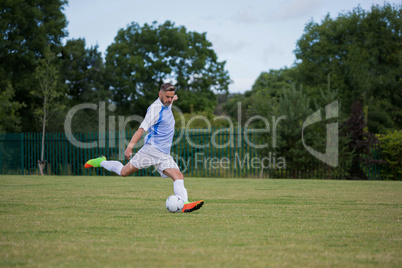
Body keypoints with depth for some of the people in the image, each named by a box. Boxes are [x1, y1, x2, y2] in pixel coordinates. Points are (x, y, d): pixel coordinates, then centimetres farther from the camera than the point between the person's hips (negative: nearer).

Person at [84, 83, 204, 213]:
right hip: (152, 148, -7)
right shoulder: (156, 108, -10)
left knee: (179, 176, -13)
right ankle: (101, 162, 19)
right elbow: (142, 128, -17)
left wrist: (172, 100, 58)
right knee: (124, 172, -4)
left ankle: (185, 204, -25)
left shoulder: (167, 106, 15)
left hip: (164, 154, 7)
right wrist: (130, 146, -24)